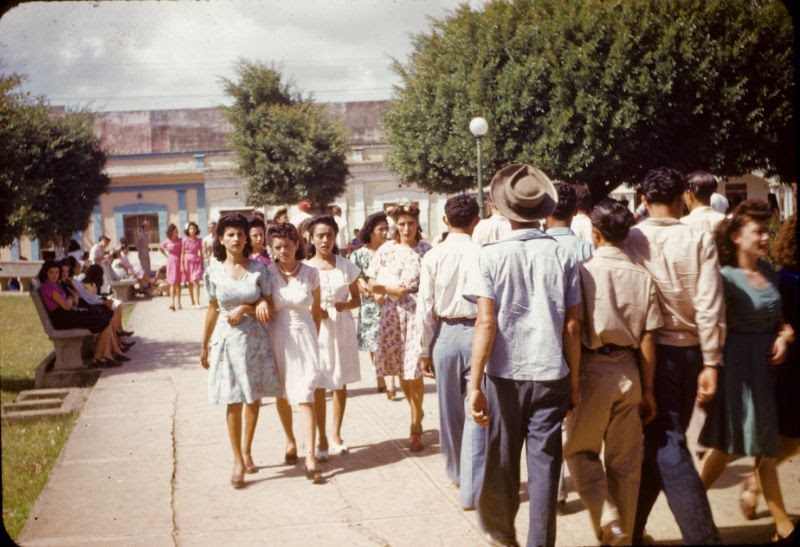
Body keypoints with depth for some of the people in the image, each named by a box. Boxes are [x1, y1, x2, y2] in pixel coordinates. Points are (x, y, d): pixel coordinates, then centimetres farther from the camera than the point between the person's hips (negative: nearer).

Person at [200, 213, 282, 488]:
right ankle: (238, 461, 9)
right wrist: (204, 345, 12)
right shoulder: (214, 272, -1)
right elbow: (213, 310, 8)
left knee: (254, 398, 9)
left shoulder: (258, 269, -3)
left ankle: (247, 448, 30)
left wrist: (246, 308, -17)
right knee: (233, 401, 1)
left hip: (254, 339, 1)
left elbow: (268, 306, 3)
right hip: (226, 339, -1)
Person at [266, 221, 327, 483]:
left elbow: (316, 310, 8)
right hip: (277, 337, 1)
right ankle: (290, 442, 35)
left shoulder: (310, 273, -3)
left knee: (306, 396, -9)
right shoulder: (268, 272, -5)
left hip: (304, 336, -1)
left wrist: (314, 338, 10)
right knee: (282, 394, 14)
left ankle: (310, 457, -10)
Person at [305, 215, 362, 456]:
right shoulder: (305, 268, -2)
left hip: (342, 328, 2)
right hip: (316, 329, -2)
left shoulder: (346, 266, 2)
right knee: (318, 385, 0)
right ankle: (322, 438, 10)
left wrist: (345, 305, -14)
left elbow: (357, 299, 7)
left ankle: (336, 435, 21)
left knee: (341, 383, 8)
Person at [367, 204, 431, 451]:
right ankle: (416, 413, 32)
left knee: (414, 369, -9)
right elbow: (372, 284, 9)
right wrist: (390, 289, -9)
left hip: (418, 313, -3)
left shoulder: (426, 250, -1)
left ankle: (416, 427, 3)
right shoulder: (386, 250, 6)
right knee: (400, 368, 9)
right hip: (392, 313, 3)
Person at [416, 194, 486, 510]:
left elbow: (425, 308, -3)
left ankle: (456, 474, 36)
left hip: (445, 333, 2)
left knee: (450, 410, 18)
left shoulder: (433, 257, -4)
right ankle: (471, 491, 1)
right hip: (477, 331, -2)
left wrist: (425, 350, 6)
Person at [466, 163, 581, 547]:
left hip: (505, 373, 0)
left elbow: (486, 323, -12)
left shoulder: (491, 255, -7)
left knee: (502, 461, 16)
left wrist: (474, 384, -12)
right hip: (551, 374, 1)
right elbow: (572, 326, -1)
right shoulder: (562, 256, -1)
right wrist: (574, 380, 9)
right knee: (545, 462, 7)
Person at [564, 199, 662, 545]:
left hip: (592, 370, -3)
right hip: (629, 373, 4)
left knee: (580, 450, 13)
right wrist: (648, 390, 9)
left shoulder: (584, 272, -9)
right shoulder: (642, 277, 1)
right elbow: (647, 339, 1)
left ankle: (607, 518, -6)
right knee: (625, 462, 13)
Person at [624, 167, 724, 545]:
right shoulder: (700, 241, -6)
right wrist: (710, 363, -5)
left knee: (665, 446, 5)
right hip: (689, 352, 1)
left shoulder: (630, 239, -7)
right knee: (662, 441, 9)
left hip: (651, 351, -1)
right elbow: (710, 306, -10)